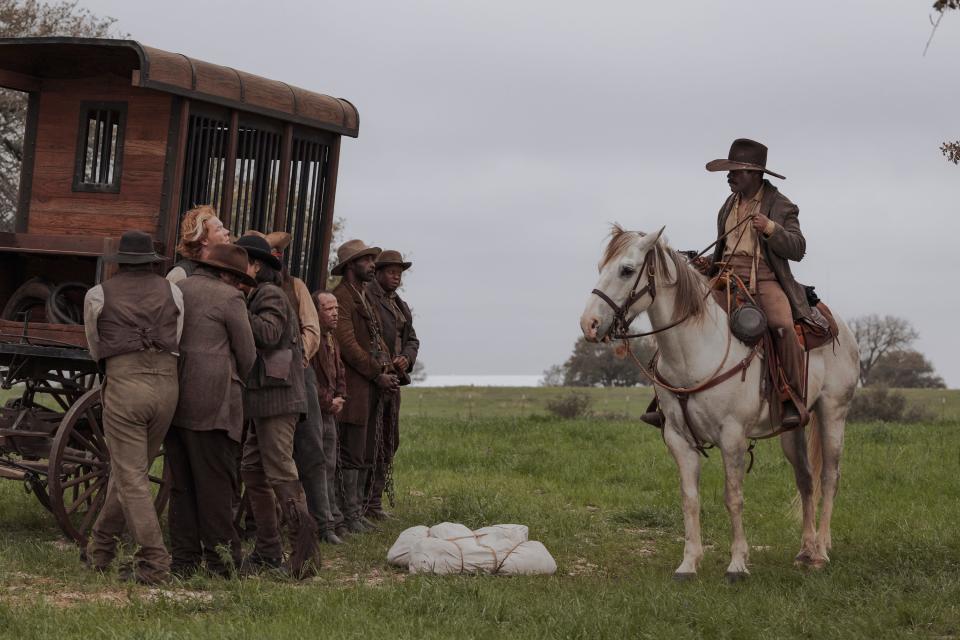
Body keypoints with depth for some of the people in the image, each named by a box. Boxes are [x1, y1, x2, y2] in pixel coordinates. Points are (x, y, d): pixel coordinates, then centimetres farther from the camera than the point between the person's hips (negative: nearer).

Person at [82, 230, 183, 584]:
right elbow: (178, 342, 14)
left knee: (131, 477, -2)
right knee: (130, 471, 16)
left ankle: (154, 564, -10)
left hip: (124, 384, -4)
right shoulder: (173, 292, 12)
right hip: (167, 383, 4)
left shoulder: (98, 295, 7)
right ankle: (100, 548, 30)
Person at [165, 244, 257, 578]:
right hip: (213, 400, -6)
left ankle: (183, 559, 11)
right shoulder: (228, 298, -4)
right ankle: (221, 559, 0)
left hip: (174, 399, 6)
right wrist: (234, 384, 17)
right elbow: (247, 355, -1)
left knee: (181, 484, 10)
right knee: (215, 484, -2)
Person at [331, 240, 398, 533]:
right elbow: (347, 343, -18)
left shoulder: (363, 298, 22)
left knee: (364, 455, 12)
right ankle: (349, 516, -5)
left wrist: (387, 370, 5)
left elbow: (376, 339, 23)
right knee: (352, 454, -8)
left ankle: (356, 513, 18)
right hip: (354, 388, -10)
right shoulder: (341, 297, -11)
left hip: (371, 389, 10)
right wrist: (377, 374, -14)